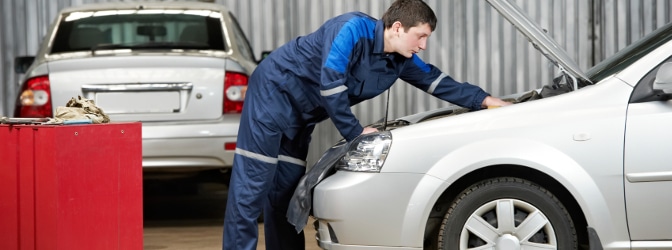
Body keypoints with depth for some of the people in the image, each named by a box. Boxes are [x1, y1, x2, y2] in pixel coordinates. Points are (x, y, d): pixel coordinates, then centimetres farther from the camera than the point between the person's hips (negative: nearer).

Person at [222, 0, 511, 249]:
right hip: (275, 89, -8)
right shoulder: (353, 29, -25)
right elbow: (330, 84, -29)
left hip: (300, 114, 9)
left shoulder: (401, 61, 1)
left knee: (286, 186, 8)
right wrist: (355, 132, -20)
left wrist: (485, 100, 3)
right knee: (253, 180, -11)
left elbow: (436, 81, 12)